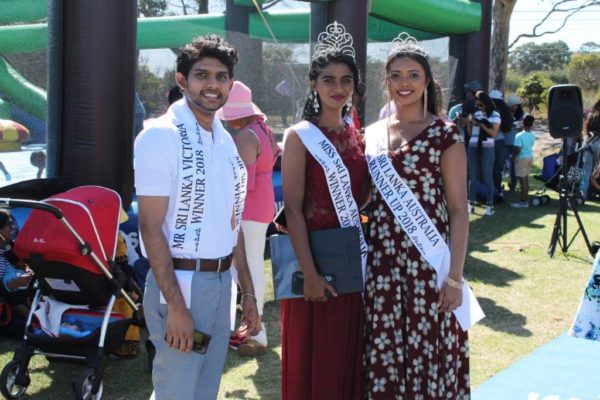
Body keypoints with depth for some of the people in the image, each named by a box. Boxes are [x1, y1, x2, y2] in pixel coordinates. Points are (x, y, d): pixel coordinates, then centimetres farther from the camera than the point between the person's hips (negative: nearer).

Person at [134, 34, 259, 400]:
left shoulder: (226, 141, 11)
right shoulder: (161, 136, -13)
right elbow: (151, 227, -17)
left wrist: (248, 291, 13)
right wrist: (175, 305, -20)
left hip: (221, 282, 8)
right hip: (179, 282, -7)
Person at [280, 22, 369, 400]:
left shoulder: (358, 136, 8)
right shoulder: (300, 136, -8)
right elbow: (293, 210, -13)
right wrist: (309, 273, -18)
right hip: (314, 255, -5)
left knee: (349, 355, 14)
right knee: (312, 358, 4)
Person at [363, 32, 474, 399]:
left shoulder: (445, 135, -4)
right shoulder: (372, 135, 9)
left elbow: (458, 210, -6)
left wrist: (455, 277, -12)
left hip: (428, 264, -4)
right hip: (381, 265, 4)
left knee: (428, 356, 2)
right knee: (383, 359, 9)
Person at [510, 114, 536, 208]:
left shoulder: (519, 136, -21)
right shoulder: (532, 135, 1)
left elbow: (517, 150, -23)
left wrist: (513, 155, -6)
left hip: (522, 158, -8)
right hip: (530, 156, 8)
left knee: (522, 180, -2)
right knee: (526, 179, 16)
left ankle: (523, 202, 3)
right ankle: (525, 199, 25)